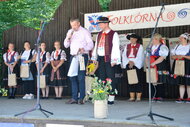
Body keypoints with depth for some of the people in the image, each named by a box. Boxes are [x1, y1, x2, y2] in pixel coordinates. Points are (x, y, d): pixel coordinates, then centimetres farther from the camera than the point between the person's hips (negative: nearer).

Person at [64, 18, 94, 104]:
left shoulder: (85, 32, 1)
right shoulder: (70, 32, 17)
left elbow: (91, 45, -5)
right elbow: (66, 45, 15)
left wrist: (83, 49, -23)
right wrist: (68, 38, -4)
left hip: (82, 57, -5)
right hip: (73, 56, 5)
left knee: (81, 78, -9)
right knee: (72, 77, 3)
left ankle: (81, 98, -5)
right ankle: (74, 98, 8)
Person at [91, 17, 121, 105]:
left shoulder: (113, 34, -6)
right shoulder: (99, 34, 15)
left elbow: (116, 48, -10)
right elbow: (96, 46, 20)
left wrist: (114, 60, -15)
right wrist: (94, 57, 13)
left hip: (109, 59, -6)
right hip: (100, 59, 7)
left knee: (110, 78, -3)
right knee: (102, 77, 9)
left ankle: (111, 98, 3)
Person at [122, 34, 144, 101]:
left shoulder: (140, 46, 1)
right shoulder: (127, 46, 13)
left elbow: (140, 56, -6)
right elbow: (124, 55, 6)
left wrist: (133, 62, -13)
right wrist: (129, 62, -9)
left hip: (137, 65, -4)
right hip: (128, 65, 4)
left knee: (138, 80, -4)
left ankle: (138, 96, -1)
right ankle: (132, 97, 5)